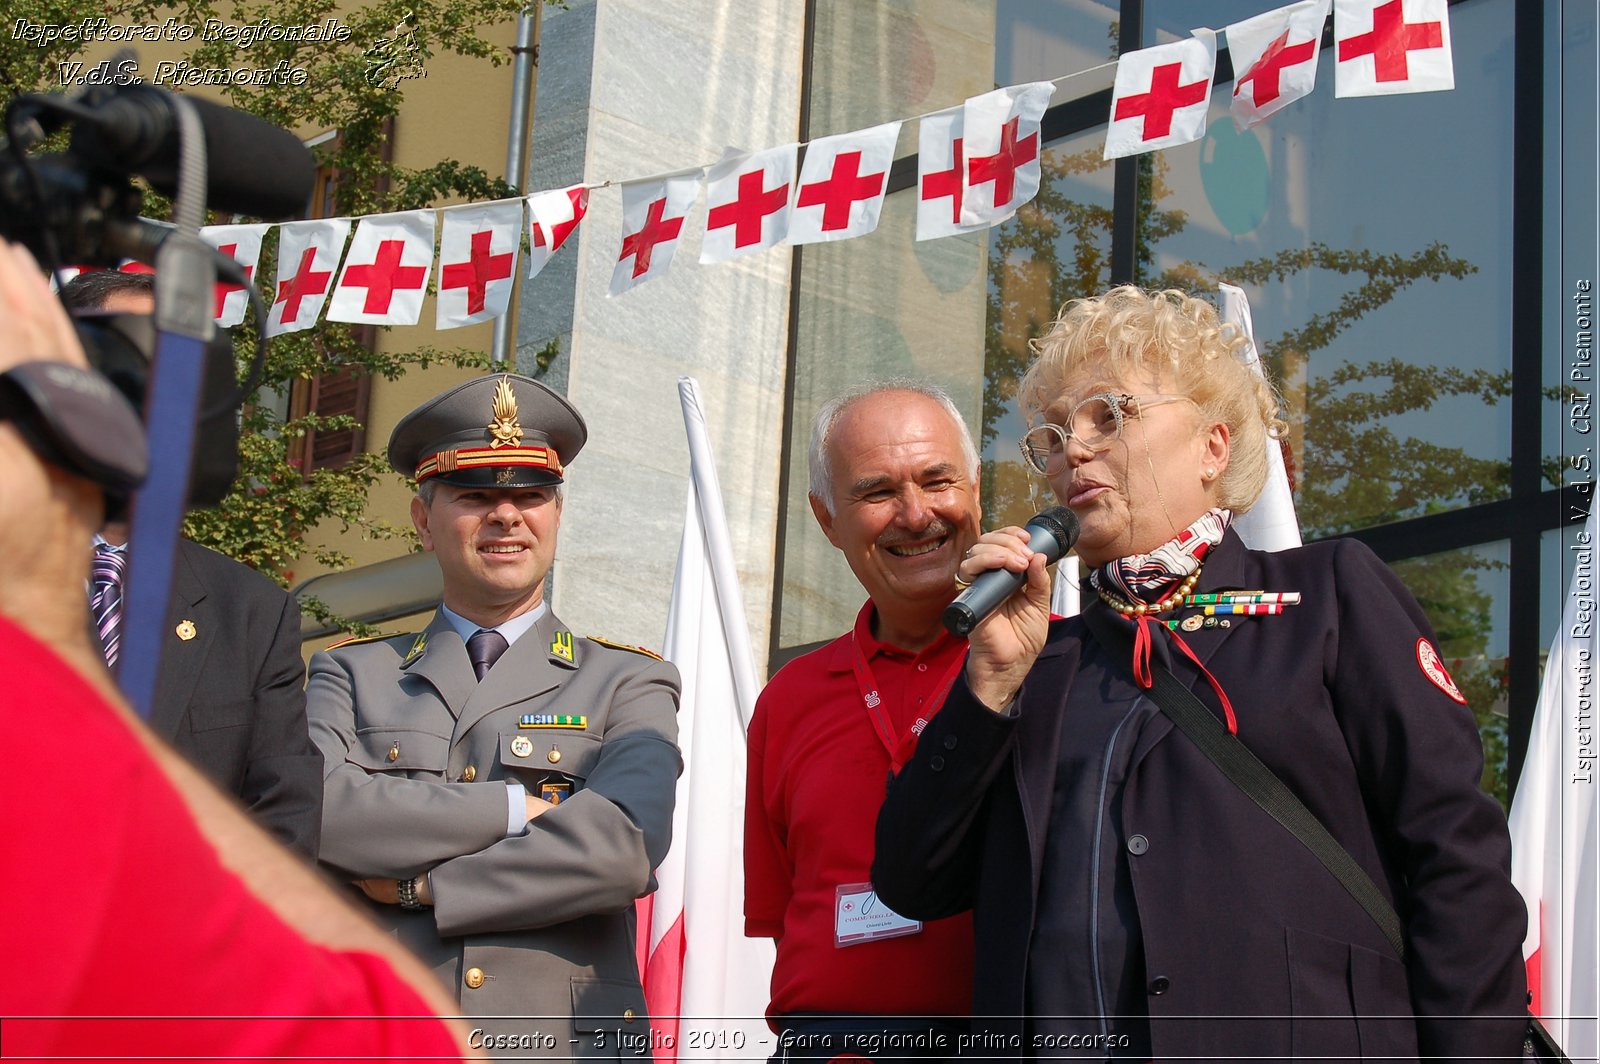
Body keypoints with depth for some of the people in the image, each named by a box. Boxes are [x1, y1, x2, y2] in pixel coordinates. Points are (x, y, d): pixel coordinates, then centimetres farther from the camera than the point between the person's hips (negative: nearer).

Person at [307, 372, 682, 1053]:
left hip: (565, 1041, 0)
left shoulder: (628, 686, 9)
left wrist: (415, 885, -6)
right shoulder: (351, 675, 14)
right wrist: (512, 808, -8)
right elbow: (317, 812, -5)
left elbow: (622, 849, -9)